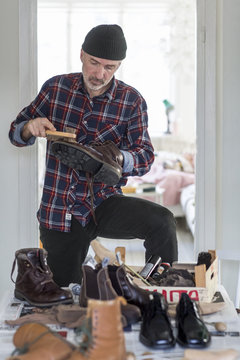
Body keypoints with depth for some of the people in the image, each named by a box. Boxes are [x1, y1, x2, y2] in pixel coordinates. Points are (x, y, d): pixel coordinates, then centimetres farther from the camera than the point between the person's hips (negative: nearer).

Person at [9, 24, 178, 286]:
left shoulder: (131, 101, -4)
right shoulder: (55, 87, -1)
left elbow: (145, 157, -8)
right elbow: (16, 133, 7)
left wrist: (116, 159, -31)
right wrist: (31, 127, -19)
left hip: (104, 203, -1)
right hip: (58, 211, 1)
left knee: (161, 221, -30)